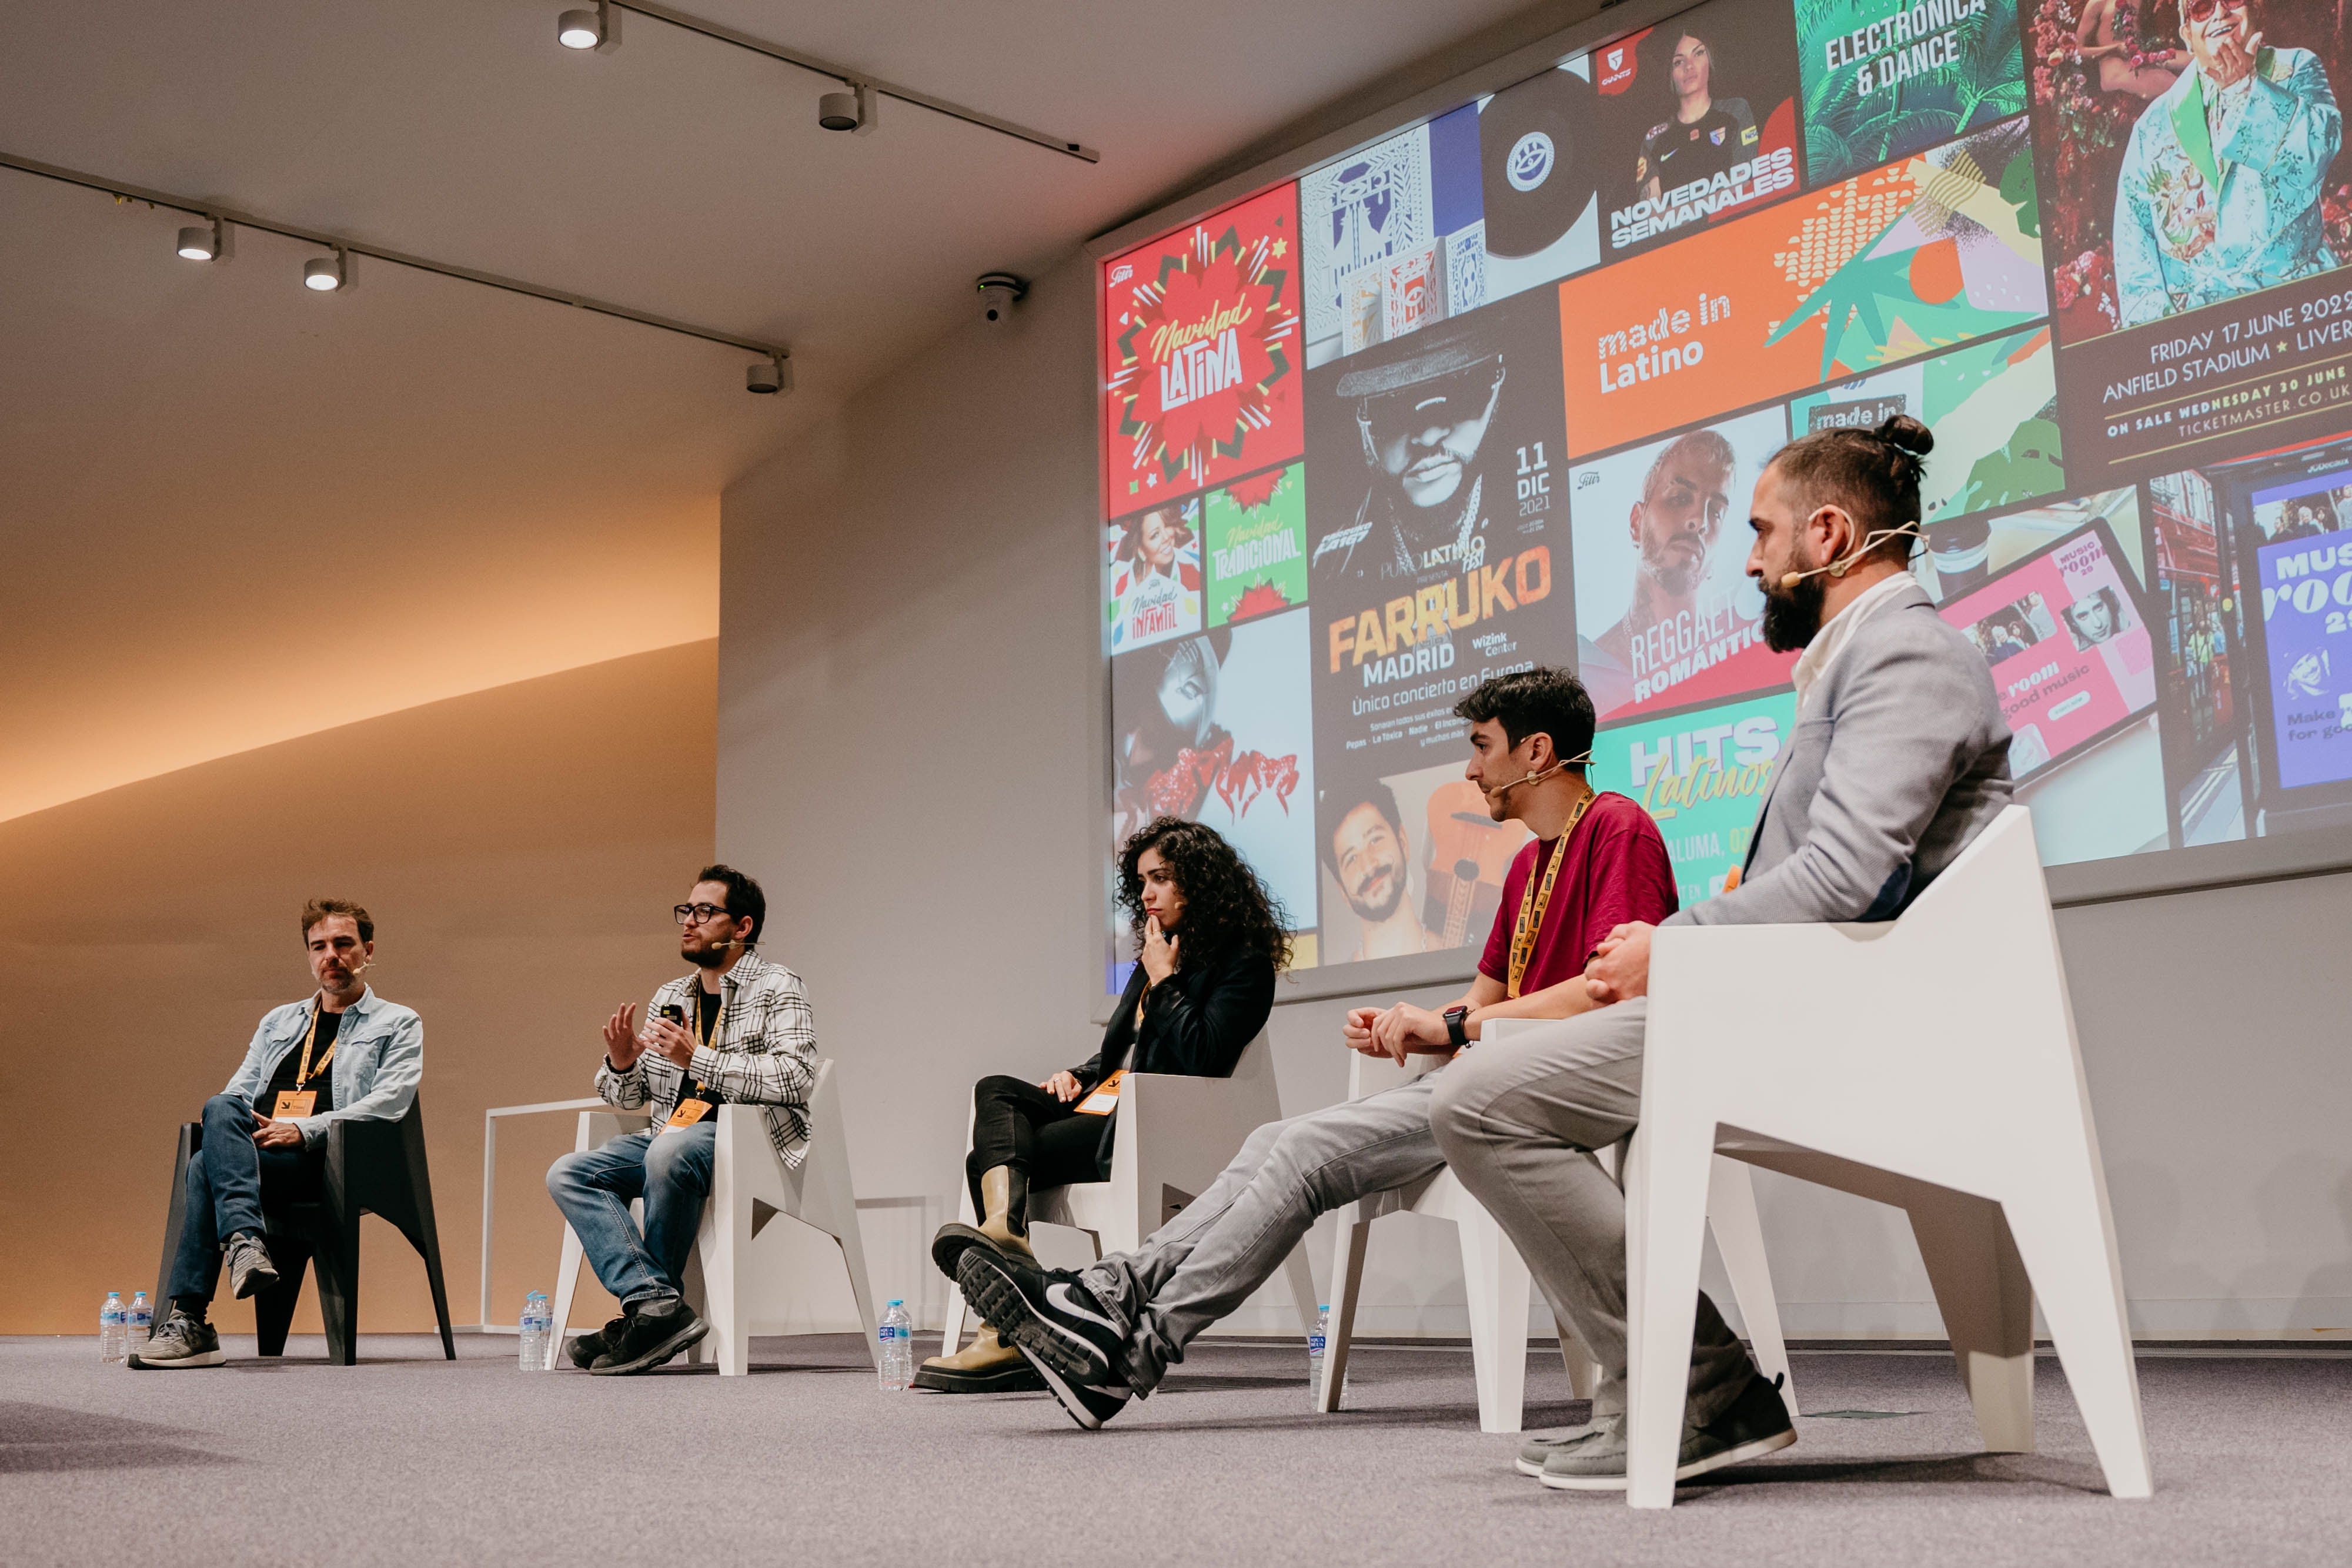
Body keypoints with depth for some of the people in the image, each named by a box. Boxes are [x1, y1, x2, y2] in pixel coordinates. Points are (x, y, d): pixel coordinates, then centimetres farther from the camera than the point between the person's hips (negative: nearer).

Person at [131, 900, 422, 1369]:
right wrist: (236, 1127, -2)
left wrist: (303, 1129, -14)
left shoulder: (398, 1024, 14)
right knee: (221, 1108, -33)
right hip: (251, 1148, 4)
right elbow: (239, 1091, 24)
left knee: (205, 1166, -31)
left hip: (322, 1158, -4)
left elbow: (389, 1102, -2)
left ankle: (188, 1321, -39)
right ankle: (246, 1242, -48)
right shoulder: (278, 1022, 32)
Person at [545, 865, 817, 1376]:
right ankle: (658, 1302, -29)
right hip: (675, 1135, 7)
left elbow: (796, 1077, -16)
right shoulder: (669, 998, 20)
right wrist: (621, 1062, -4)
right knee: (567, 1174, -14)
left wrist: (698, 1058, -20)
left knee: (669, 1151, -37)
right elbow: (626, 1096, 21)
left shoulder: (777, 988, 0)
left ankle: (643, 1315, -20)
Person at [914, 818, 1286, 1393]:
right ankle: (1003, 1227, -39)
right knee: (995, 1092, -14)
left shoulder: (1244, 963, -3)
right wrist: (1079, 1075, 7)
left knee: (988, 1155, -17)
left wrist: (1164, 981, -9)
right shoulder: (1156, 955, 23)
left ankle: (1006, 1337, -20)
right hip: (1107, 1104, 9)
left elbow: (1203, 1058, -17)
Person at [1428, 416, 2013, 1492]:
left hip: (1840, 1022, -12)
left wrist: (1670, 952, -12)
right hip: (1797, 1005, 12)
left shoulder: (1908, 653, -10)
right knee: (1494, 1084, 20)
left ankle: (1694, 1397, -13)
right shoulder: (1858, 654, 25)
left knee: (1481, 1103, -19)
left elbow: (1843, 876, -23)